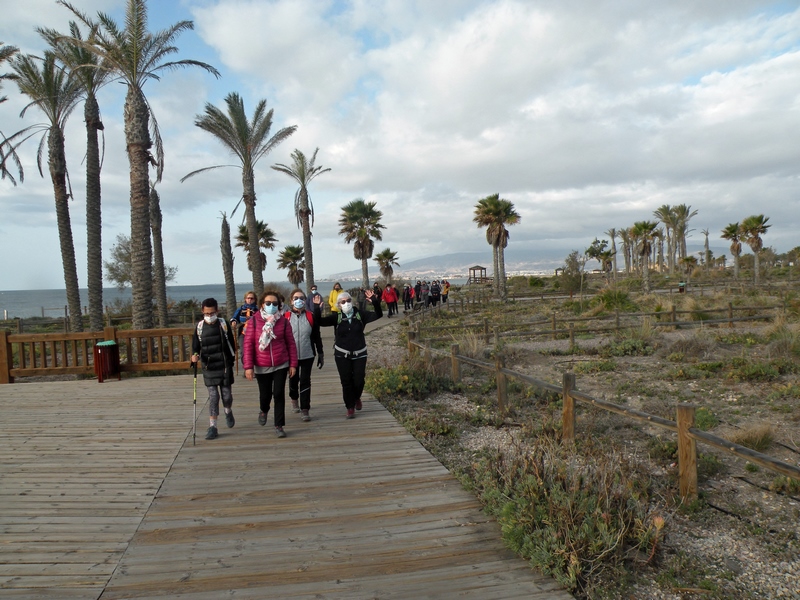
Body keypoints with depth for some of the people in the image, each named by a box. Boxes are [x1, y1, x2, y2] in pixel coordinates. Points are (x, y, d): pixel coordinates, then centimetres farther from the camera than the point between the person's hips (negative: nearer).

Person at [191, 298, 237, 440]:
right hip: (208, 368, 0)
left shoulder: (224, 325, -5)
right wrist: (195, 356, -18)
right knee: (213, 396, -3)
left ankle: (228, 412, 40)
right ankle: (212, 427, 4)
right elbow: (196, 346, 4)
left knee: (226, 394, 7)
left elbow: (231, 344, 2)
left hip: (224, 366, 0)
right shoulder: (199, 327, -2)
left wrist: (233, 361, 4)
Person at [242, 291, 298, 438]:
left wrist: (293, 364, -1)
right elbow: (248, 344, -7)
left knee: (279, 394, -3)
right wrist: (248, 366, -11)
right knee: (265, 394, 15)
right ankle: (264, 411, 49)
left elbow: (291, 343, 0)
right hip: (261, 367, 0)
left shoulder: (283, 321, -4)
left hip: (281, 365, 0)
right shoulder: (254, 321, -8)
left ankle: (279, 425, 10)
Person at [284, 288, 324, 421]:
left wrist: (320, 354, 5)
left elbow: (317, 337, 4)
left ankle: (304, 410, 5)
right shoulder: (285, 317, -5)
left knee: (305, 381, -1)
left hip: (307, 355, 0)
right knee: (293, 379, 18)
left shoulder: (310, 317, -2)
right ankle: (294, 399, 45)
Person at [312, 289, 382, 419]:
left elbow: (378, 315, -11)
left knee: (359, 381, 1)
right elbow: (320, 322, -13)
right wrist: (316, 308, -28)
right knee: (346, 381, 2)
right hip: (342, 355, 0)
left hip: (359, 354, 1)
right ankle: (350, 407, 18)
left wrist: (375, 302, -28)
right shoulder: (337, 317, -4)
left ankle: (357, 398, 35)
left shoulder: (360, 315, -3)